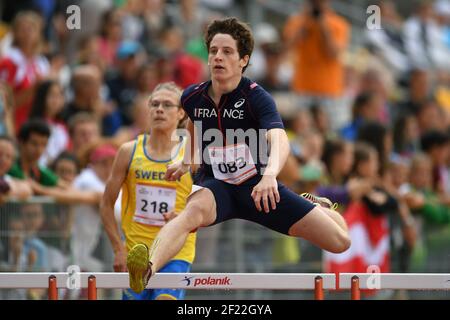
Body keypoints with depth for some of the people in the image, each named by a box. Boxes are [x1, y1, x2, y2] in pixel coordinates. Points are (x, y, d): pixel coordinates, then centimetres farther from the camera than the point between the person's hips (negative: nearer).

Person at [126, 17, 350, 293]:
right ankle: (147, 271, -68)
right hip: (214, 186, 0)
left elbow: (280, 141, -36)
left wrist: (270, 175, -55)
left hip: (258, 187, 0)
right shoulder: (192, 98, -3)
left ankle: (313, 205, 34)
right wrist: (186, 162, 17)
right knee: (195, 209, -40)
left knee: (340, 241, -4)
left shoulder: (256, 97, -16)